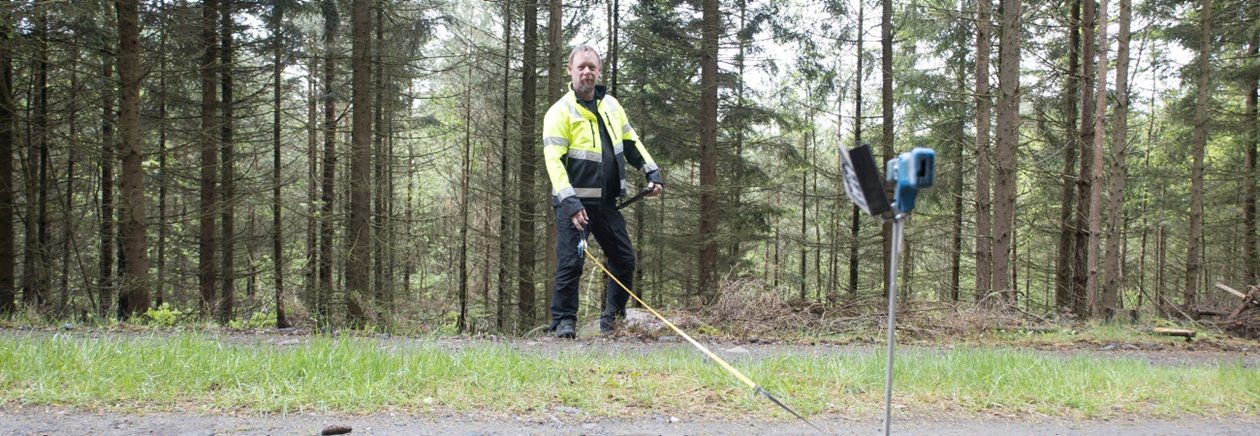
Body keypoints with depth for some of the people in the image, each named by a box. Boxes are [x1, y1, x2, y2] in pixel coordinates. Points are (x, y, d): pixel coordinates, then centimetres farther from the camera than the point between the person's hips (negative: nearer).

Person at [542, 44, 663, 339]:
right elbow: (554, 160, -17)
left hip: (606, 201, 7)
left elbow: (631, 142, 22)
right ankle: (563, 321, 4)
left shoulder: (610, 105, 12)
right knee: (571, 262, -9)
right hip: (574, 202, -6)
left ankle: (613, 317, 25)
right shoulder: (560, 112, -9)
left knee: (624, 259, 10)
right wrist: (570, 202, -27)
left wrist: (652, 172, 12)